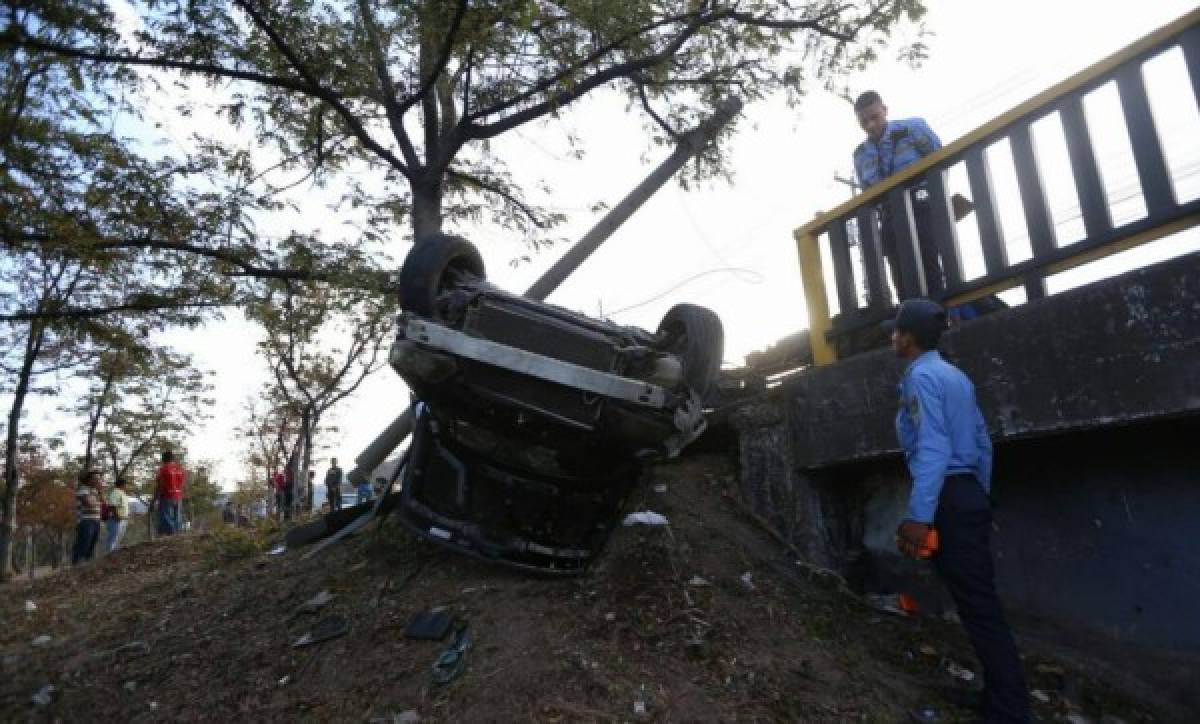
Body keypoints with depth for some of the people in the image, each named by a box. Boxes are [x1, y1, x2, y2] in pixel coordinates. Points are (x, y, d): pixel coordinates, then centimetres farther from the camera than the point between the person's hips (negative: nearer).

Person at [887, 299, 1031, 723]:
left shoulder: (920, 377, -13)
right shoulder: (955, 375, 16)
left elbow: (933, 447, -22)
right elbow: (982, 442, 20)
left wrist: (919, 516, -25)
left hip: (947, 500, -10)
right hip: (969, 494, 10)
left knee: (979, 609, -5)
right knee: (981, 604, 17)